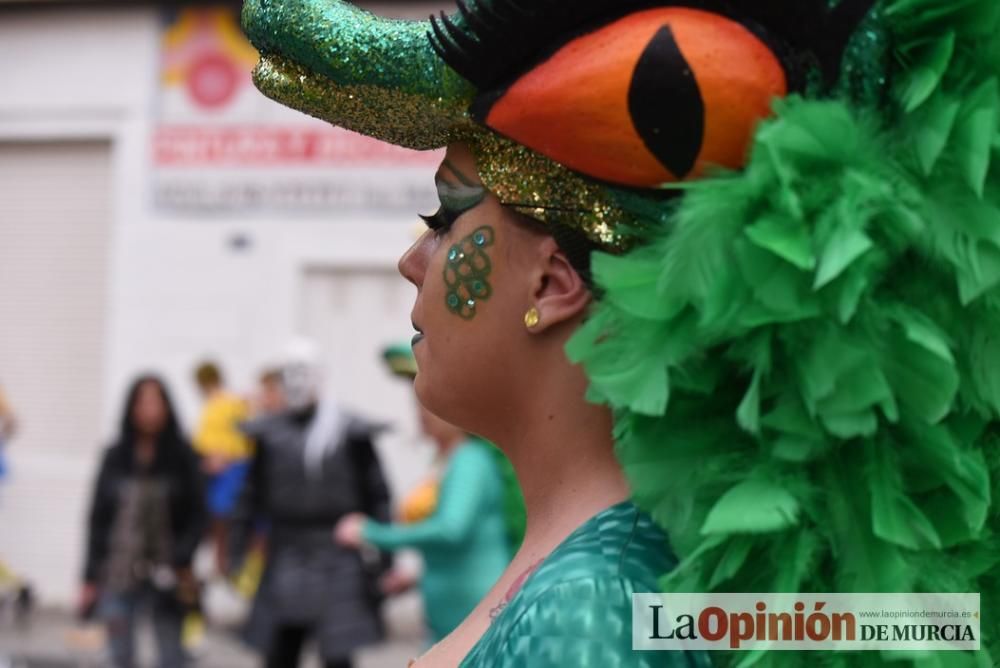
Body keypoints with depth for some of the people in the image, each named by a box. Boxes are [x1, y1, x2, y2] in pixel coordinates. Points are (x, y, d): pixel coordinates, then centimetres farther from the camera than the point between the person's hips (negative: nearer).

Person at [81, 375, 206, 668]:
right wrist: (90, 578, 5)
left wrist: (181, 561, -14)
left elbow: (197, 515, -1)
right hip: (118, 575, 2)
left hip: (165, 577, -2)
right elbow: (98, 518, 7)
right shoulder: (115, 458, 5)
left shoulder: (182, 457, 0)